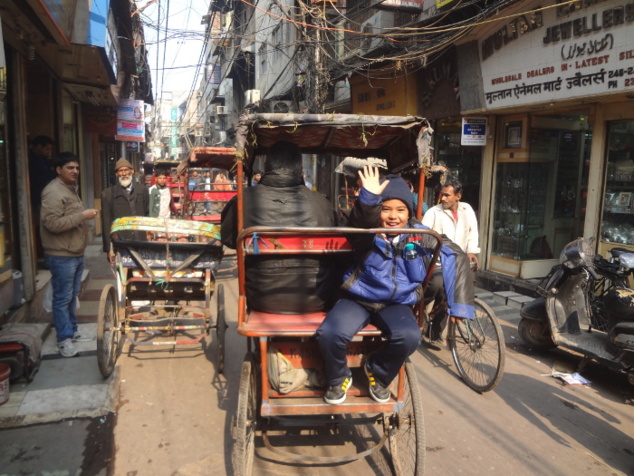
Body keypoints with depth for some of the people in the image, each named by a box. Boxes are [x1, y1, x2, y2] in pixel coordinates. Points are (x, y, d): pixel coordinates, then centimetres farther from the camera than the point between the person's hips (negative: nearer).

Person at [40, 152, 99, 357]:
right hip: (61, 255, -10)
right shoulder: (53, 192, -17)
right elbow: (53, 223, -26)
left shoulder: (70, 188, 16)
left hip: (76, 253, 10)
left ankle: (72, 331, 29)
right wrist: (83, 215, -24)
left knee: (72, 296, 18)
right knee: (62, 298, 0)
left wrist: (85, 216, 11)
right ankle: (64, 339, 10)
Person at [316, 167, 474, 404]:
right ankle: (338, 379, 8)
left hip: (397, 304, 2)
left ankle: (377, 374, 5)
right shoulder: (369, 232, -11)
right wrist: (368, 198, -57)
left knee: (409, 337, -30)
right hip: (358, 300, -1)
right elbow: (360, 223, -36)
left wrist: (458, 305, -11)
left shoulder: (419, 235, -5)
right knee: (329, 334, -27)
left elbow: (455, 257, -5)